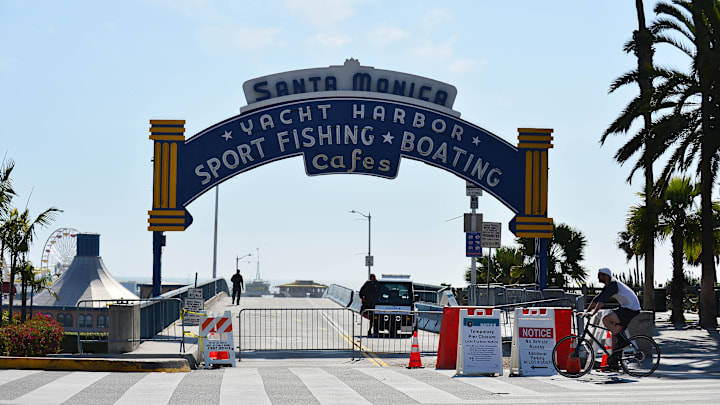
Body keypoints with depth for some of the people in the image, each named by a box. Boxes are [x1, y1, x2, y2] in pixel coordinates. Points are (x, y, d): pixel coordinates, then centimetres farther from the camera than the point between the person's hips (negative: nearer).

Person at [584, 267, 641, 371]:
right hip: (626, 308, 10)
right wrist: (586, 312, 11)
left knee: (606, 320, -22)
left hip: (631, 309, -10)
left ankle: (623, 340, -13)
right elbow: (597, 299, 17)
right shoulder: (608, 286, 14)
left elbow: (602, 300, -28)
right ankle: (613, 362, 12)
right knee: (615, 332, 10)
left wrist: (593, 312, -35)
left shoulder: (613, 284, -16)